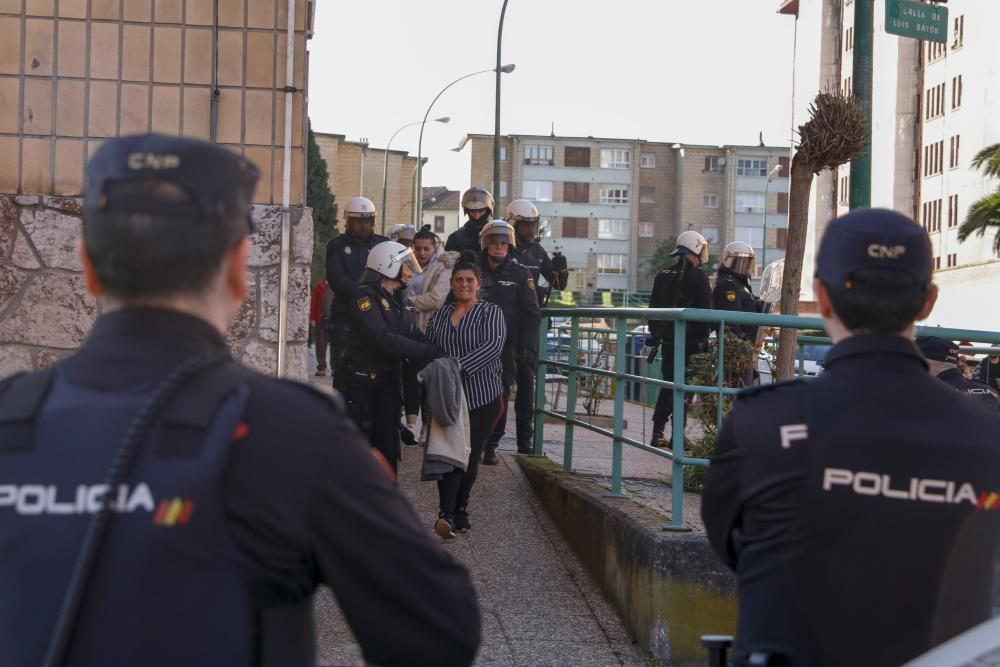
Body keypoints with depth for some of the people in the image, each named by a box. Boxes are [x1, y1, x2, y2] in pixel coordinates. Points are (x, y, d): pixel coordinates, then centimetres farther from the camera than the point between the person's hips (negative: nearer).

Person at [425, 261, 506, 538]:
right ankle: (446, 514, -16)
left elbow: (493, 345, -14)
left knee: (471, 455, 2)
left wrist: (459, 365, -24)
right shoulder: (439, 315, 14)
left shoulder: (490, 312, 2)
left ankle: (460, 508, 20)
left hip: (482, 397, -2)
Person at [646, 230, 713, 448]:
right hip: (688, 340, -6)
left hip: (667, 340, 6)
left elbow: (653, 307, 16)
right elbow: (706, 310, -11)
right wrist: (703, 338, -3)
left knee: (669, 384, 14)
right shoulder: (697, 276, -9)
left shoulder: (663, 275, 12)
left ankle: (657, 433, 13)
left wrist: (655, 334, 21)